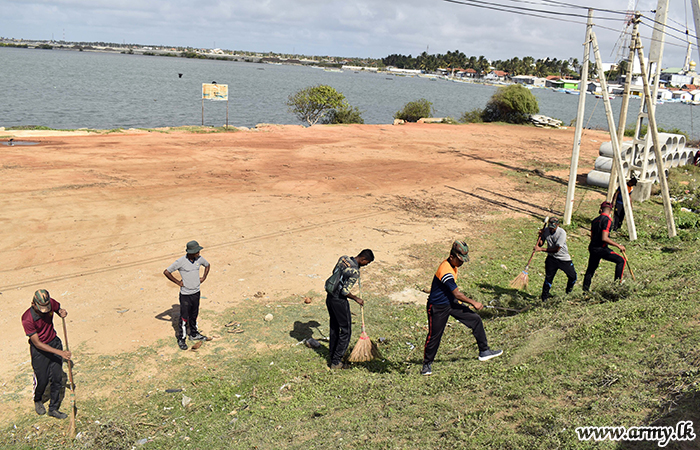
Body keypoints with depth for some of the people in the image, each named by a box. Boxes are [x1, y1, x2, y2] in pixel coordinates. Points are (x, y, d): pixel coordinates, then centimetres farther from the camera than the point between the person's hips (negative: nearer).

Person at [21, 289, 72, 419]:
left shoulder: (51, 303, -15)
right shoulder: (27, 319, -27)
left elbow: (59, 308, 10)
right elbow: (37, 343, -23)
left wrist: (61, 312, -17)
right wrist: (59, 352, -27)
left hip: (55, 342, 4)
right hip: (39, 350, -4)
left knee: (57, 378, 7)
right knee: (42, 380, 7)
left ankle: (53, 409, 25)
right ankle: (37, 400, 42)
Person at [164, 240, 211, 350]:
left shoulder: (199, 259, -4)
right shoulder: (181, 261, -19)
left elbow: (207, 265, 19)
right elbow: (166, 272, -12)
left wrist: (204, 277, 7)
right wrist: (178, 282, -11)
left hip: (196, 292, 5)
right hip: (185, 294, -5)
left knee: (194, 315, 19)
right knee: (184, 317, 2)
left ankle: (194, 334, 34)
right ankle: (181, 339, 15)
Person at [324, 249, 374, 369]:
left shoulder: (343, 258, 0)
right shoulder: (355, 272, -23)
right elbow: (345, 291, -24)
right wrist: (356, 299, -9)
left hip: (330, 298, 8)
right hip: (340, 302, -8)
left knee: (334, 328, 22)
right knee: (345, 331, 5)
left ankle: (332, 356, 33)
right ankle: (336, 362, 9)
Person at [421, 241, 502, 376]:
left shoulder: (453, 265, 0)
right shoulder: (446, 271, -29)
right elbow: (457, 293, -24)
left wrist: (458, 301, 23)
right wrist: (473, 303, -14)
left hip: (451, 303, 9)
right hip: (438, 307, -9)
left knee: (475, 319, 4)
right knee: (434, 335, -1)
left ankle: (484, 351, 14)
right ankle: (427, 364, 19)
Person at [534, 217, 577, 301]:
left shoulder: (561, 232, -21)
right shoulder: (546, 231, -7)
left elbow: (556, 249, -25)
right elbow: (540, 244, 1)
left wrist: (541, 249, -29)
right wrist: (540, 236, -18)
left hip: (564, 259, -1)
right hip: (551, 258, 2)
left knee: (573, 277, 6)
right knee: (548, 277, -8)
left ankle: (568, 293, 34)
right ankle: (544, 296, 6)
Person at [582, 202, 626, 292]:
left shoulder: (595, 220, 11)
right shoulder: (607, 220, -13)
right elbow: (604, 238, -22)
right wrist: (618, 245, -15)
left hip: (592, 248, 8)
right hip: (601, 249, -8)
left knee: (590, 270, 17)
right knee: (621, 260, 3)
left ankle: (585, 291, 20)